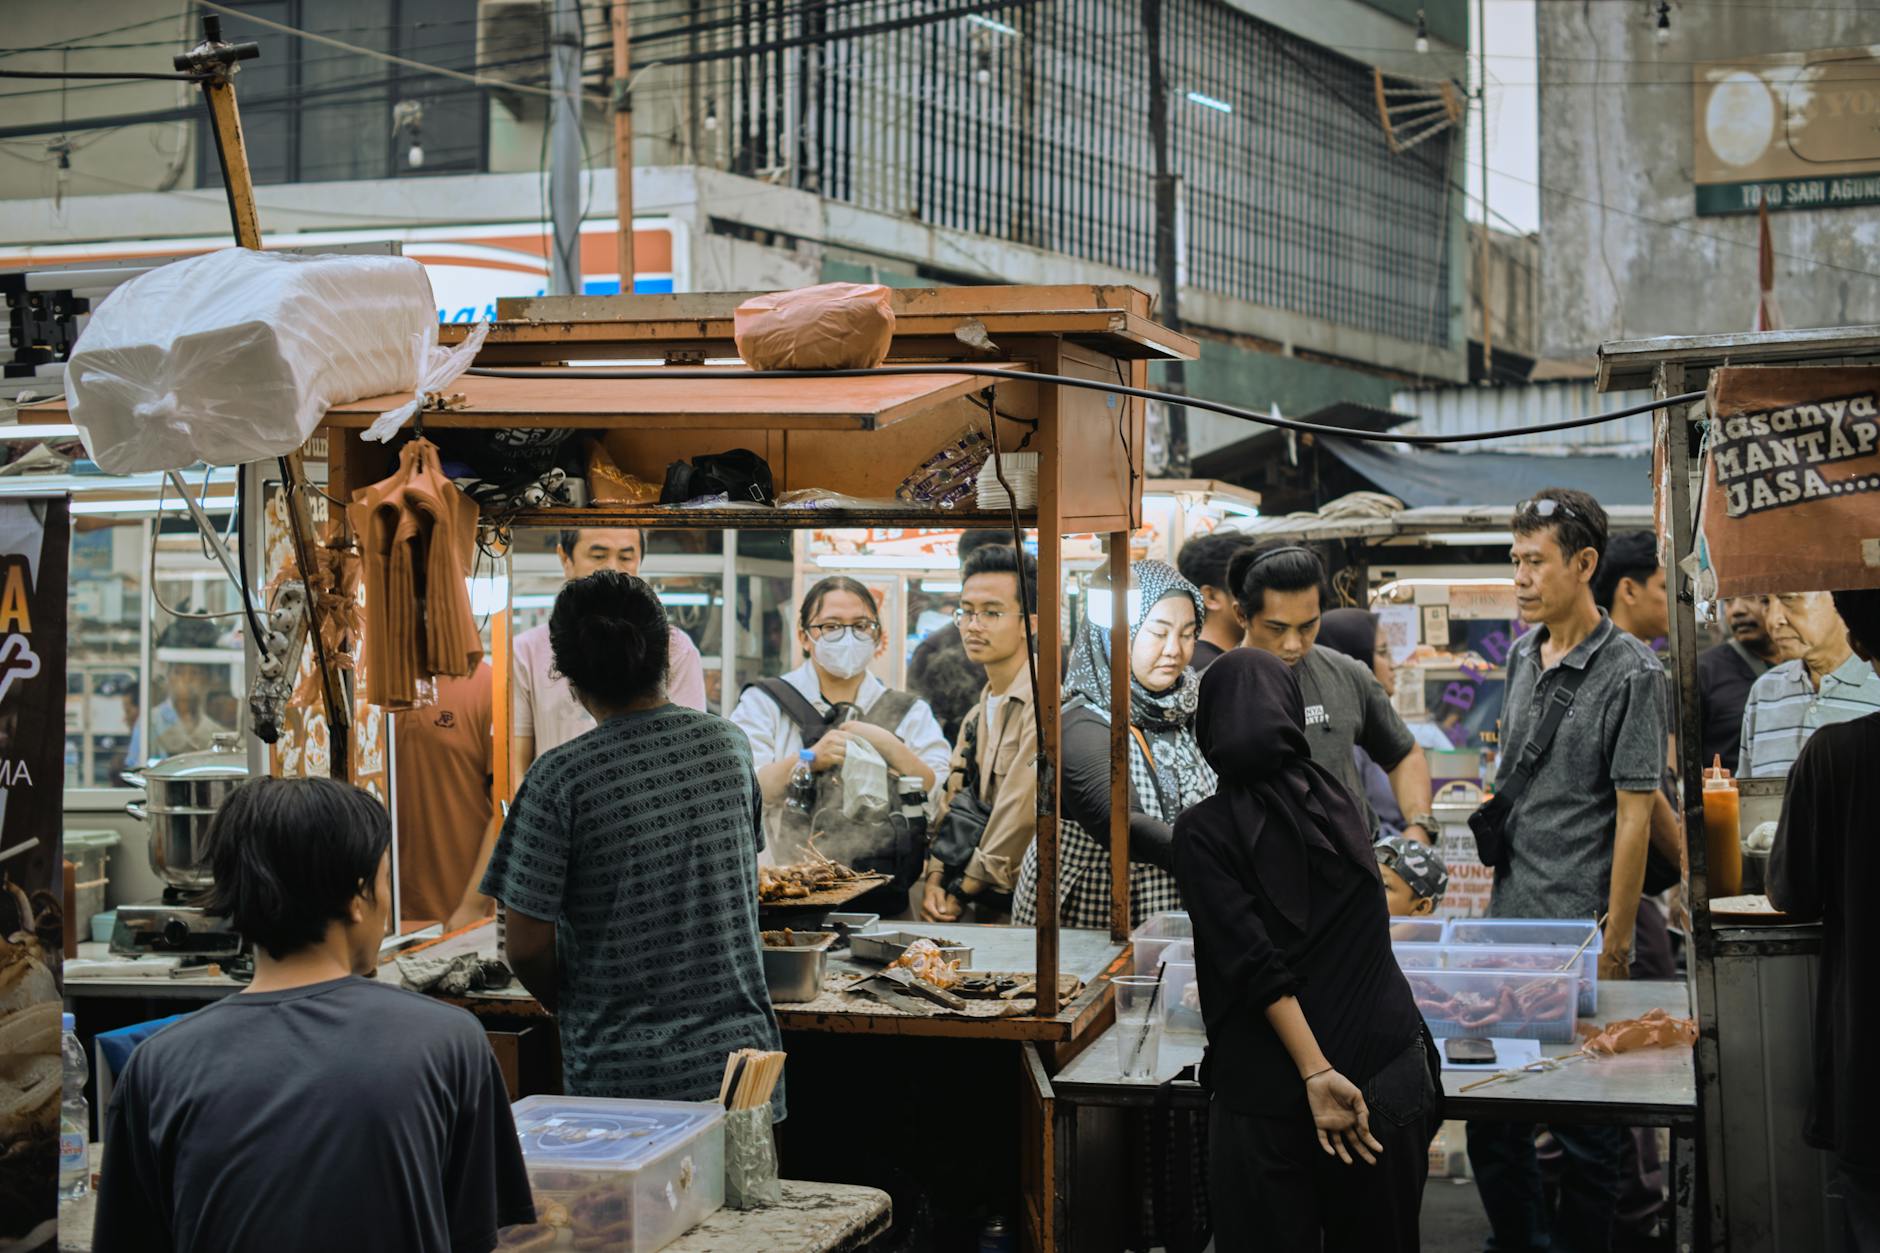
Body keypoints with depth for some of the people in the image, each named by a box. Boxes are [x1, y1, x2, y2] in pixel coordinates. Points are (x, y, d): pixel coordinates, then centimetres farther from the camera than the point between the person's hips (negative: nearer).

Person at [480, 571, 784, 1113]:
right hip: (737, 1049, 3)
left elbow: (527, 949, -11)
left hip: (619, 1074, -3)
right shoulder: (729, 745, 0)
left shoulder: (560, 778, -13)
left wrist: (571, 1008, 9)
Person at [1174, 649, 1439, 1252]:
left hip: (1272, 1086, -4)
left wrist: (1315, 1074, -21)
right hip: (1388, 1064, 4)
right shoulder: (1340, 801, 9)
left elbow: (1255, 961, -19)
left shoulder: (1203, 829, -7)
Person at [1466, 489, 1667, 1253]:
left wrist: (1614, 944, -13)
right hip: (1509, 922, 7)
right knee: (1491, 1121, 11)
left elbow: (1635, 815, -12)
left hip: (1578, 935, -6)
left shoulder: (1629, 673, -10)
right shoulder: (1523, 653, 10)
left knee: (1583, 1132, 4)